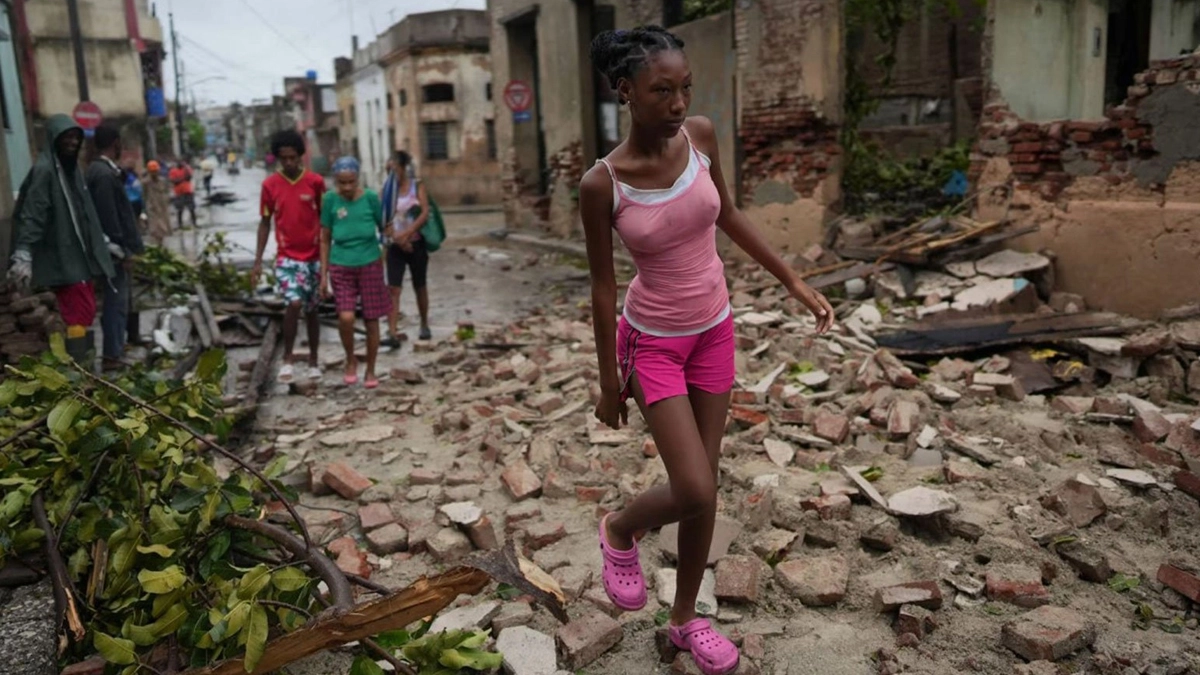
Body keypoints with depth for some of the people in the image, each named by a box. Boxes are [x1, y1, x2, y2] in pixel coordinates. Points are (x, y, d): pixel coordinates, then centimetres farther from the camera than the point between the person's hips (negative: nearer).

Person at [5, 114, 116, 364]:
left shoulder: (72, 167, 13)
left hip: (79, 253, 9)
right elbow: (31, 214, -20)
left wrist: (105, 243, 23)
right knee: (80, 312, -10)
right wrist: (23, 254, -27)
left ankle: (80, 365, 22)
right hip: (60, 257, -9)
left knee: (85, 310, 12)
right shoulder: (44, 169, -14)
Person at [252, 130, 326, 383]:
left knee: (311, 309, 11)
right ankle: (288, 358, -3)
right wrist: (258, 261, 0)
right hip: (287, 257, -1)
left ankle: (313, 359, 27)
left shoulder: (315, 182, -2)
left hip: (314, 256, 1)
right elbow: (265, 222, 4)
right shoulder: (270, 184, -1)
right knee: (294, 303, -20)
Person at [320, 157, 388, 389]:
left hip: (370, 266, 0)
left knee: (371, 320, 5)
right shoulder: (331, 200, -6)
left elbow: (384, 227, 7)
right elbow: (325, 239, 1)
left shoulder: (370, 198, -8)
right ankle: (350, 359, 11)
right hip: (341, 268, 0)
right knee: (346, 317, -17)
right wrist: (324, 274, 0)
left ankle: (370, 370, 21)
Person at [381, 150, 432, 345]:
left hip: (416, 243, -1)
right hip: (395, 246, 1)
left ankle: (424, 325, 29)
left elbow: (425, 213, -11)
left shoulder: (417, 186, -1)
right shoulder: (388, 188, 4)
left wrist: (407, 233, -22)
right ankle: (393, 333, -14)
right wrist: (397, 238, -14)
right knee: (393, 288, -9)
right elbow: (384, 218, -1)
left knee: (419, 286, 12)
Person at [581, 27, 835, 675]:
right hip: (652, 342, -4)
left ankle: (686, 618, 30)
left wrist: (793, 281, 8)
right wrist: (609, 380, -2)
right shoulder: (602, 184, -19)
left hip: (714, 330, 4)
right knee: (694, 492, -11)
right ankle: (620, 529, 24)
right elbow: (602, 286, -10)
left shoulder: (700, 136, -9)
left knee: (703, 488, 10)